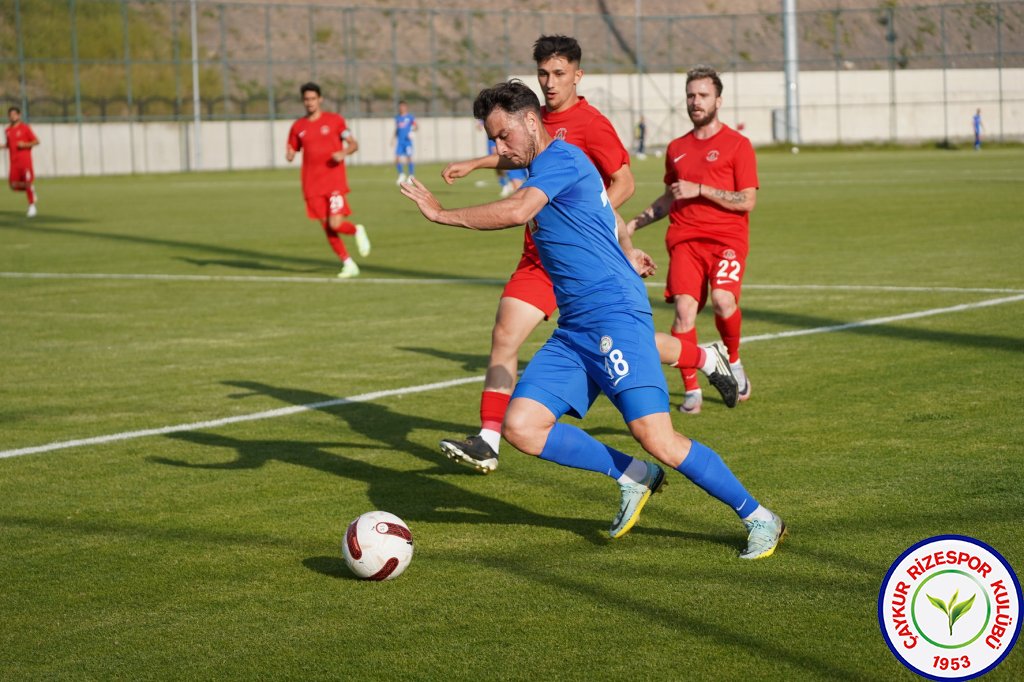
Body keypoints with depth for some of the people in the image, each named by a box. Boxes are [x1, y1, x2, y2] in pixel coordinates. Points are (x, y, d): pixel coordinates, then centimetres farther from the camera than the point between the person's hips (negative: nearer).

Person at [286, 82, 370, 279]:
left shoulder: (334, 120, 1)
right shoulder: (298, 127, 8)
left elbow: (354, 143, 3)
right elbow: (292, 152, 15)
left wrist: (343, 153, -19)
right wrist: (289, 156, -10)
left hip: (335, 182, -3)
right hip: (312, 185, 3)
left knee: (335, 224, -15)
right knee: (327, 227, 1)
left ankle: (357, 231, 18)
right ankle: (348, 264, 12)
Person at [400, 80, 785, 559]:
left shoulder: (560, 158, -7)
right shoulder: (550, 169, 23)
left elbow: (516, 212, -25)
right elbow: (610, 217, 40)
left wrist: (442, 214, -15)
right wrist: (626, 253, 55)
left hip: (614, 317, -10)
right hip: (574, 330, 10)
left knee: (655, 437, -16)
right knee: (520, 426, -6)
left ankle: (759, 519, -2)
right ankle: (633, 478, 6)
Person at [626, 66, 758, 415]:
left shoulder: (737, 144, 2)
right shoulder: (677, 148, 18)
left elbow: (747, 201, -6)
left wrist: (700, 190, -12)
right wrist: (633, 224, 20)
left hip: (726, 238, -4)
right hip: (685, 240, 4)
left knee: (723, 299, -26)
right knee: (684, 308, -13)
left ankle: (733, 362, 3)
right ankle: (691, 390, -3)